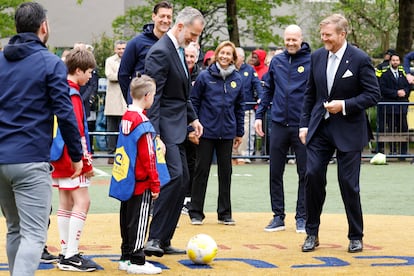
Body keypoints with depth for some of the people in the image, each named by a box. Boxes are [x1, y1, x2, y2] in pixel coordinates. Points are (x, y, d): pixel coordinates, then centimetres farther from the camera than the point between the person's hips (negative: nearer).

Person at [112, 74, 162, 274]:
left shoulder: (125, 118, 7)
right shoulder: (142, 123, -18)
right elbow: (148, 157, -17)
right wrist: (155, 184, -10)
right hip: (141, 182, -9)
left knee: (127, 218, 14)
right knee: (139, 220, -2)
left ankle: (126, 257, 22)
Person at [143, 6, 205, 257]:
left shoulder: (179, 50, 14)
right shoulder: (161, 52, -16)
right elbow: (153, 96, -21)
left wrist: (192, 117, 16)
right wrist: (155, 136, -25)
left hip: (176, 128, 10)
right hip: (164, 127, -10)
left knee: (182, 179, 10)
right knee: (174, 176, -18)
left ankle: (163, 241, 14)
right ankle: (153, 238, -13)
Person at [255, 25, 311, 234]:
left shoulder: (312, 61, -4)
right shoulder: (277, 61, 8)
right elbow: (268, 90, 15)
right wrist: (259, 115, 8)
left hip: (302, 126, -3)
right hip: (279, 124, 4)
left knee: (305, 174, 3)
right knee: (275, 173, 6)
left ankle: (302, 217, 13)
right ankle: (278, 217, 16)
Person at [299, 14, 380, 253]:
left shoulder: (360, 59, -9)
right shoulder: (317, 57, 6)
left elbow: (373, 95, -10)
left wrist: (345, 105, -20)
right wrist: (305, 124, 9)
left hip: (348, 131, -4)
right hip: (320, 127, 4)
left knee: (349, 184, 0)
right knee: (313, 175, -5)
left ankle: (356, 237, 16)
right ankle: (312, 234, 8)